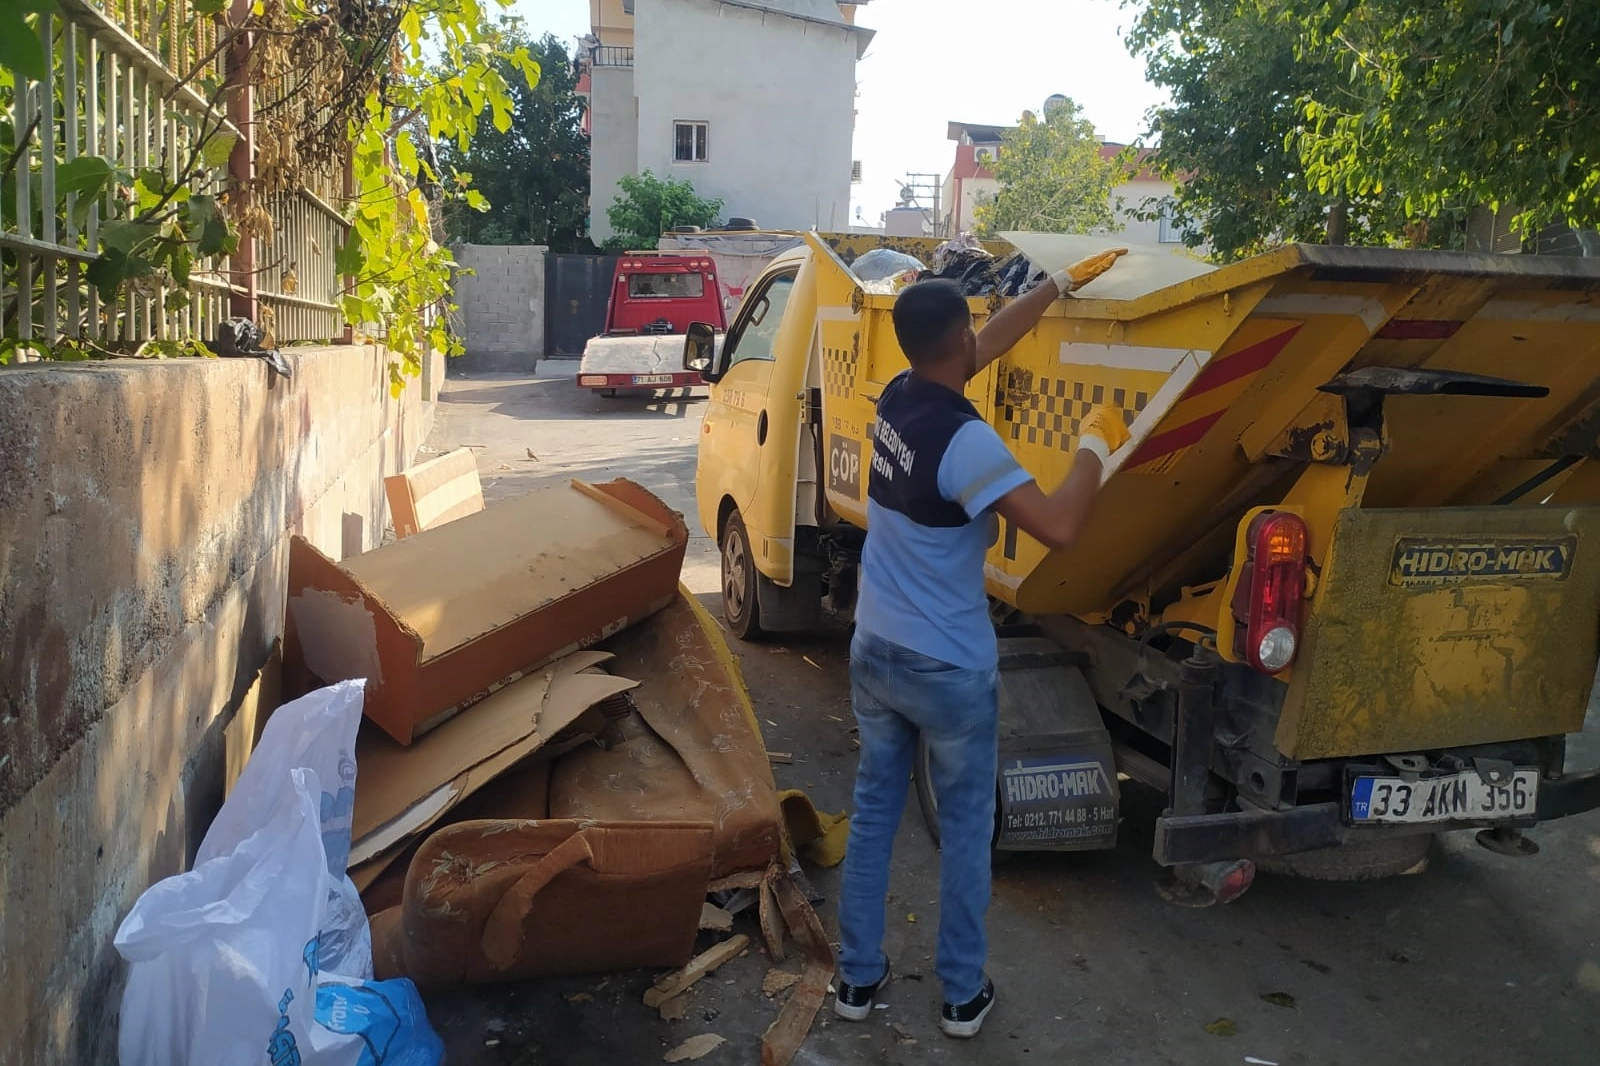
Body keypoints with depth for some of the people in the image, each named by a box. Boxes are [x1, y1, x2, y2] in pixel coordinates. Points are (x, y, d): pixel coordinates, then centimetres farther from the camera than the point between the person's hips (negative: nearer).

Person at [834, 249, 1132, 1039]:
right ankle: (963, 995, 25)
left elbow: (994, 342, 14)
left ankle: (857, 979, 28)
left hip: (875, 652, 7)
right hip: (950, 671, -6)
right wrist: (1095, 445, -13)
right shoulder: (965, 440, -23)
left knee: (872, 813, 16)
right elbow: (1057, 526, -29)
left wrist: (1063, 282, 21)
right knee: (964, 828, 12)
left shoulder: (896, 400, 0)